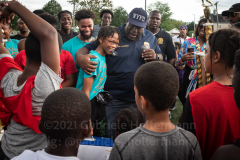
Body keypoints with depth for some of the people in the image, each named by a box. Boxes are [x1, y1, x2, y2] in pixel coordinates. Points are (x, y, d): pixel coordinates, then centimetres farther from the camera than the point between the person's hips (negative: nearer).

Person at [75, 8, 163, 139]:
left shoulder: (150, 37, 8)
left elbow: (161, 58, 17)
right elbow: (86, 48, -6)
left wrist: (155, 57, -7)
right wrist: (80, 57, -30)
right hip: (116, 100, -3)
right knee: (113, 138, 6)